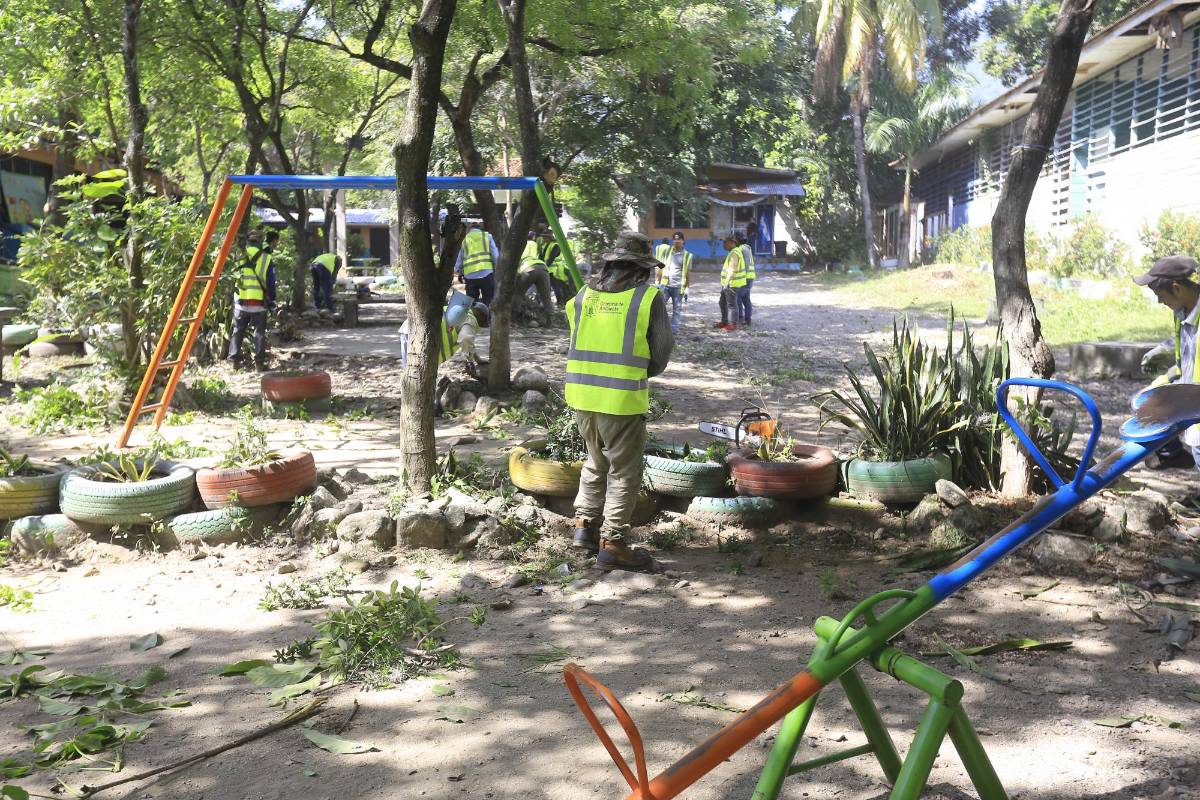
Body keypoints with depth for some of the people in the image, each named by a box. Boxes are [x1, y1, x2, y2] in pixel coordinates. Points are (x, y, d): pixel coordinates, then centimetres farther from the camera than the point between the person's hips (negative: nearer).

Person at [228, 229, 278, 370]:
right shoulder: (267, 258, -4)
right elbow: (270, 282, -3)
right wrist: (272, 300, 7)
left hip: (241, 300, 3)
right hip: (259, 301, -3)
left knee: (238, 330, 14)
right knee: (259, 332, 5)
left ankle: (234, 358, 10)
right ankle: (259, 362, 2)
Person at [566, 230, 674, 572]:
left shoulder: (584, 295, 9)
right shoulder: (648, 297, -4)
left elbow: (577, 343, 13)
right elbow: (662, 350, 2)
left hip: (580, 393, 5)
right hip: (622, 398, -5)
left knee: (597, 461, 24)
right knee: (623, 471, 7)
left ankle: (585, 524, 24)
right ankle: (611, 543, 8)